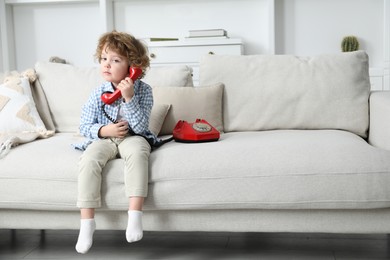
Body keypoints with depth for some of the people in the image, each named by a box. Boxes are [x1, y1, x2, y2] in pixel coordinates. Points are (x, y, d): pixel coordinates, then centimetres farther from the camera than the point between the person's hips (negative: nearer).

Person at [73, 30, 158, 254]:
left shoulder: (143, 90, -8)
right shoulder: (99, 93, -3)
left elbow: (140, 127, -18)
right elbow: (85, 126, 2)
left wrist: (129, 98, -28)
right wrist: (104, 130, -18)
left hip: (133, 137, -1)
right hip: (104, 139, 2)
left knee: (138, 152, -37)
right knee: (89, 159, -29)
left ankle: (135, 215, -36)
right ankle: (87, 222, -24)